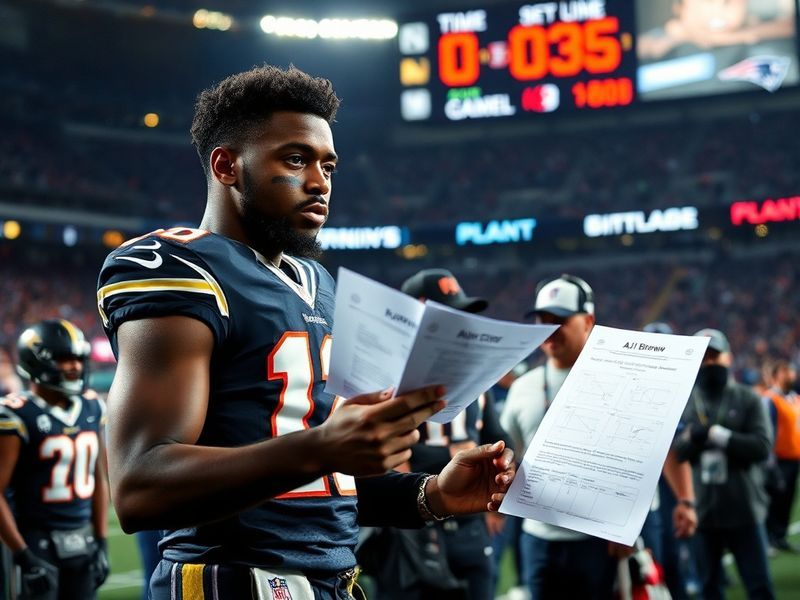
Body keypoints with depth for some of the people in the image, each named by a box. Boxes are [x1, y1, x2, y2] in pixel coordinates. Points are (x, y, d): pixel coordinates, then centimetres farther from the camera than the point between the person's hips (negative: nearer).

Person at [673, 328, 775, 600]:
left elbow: (762, 446, -11)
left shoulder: (747, 399, 0)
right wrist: (689, 439, -19)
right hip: (702, 510, 2)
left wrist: (717, 435, -17)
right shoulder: (684, 403, 5)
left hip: (744, 509, -2)